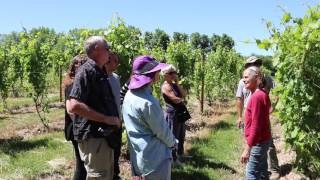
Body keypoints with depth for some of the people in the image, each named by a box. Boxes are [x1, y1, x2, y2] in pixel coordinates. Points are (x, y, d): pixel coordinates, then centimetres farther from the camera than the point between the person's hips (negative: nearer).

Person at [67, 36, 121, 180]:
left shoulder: (99, 72, 14)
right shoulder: (87, 70, -15)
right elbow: (73, 106, -26)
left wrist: (114, 119, 12)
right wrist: (106, 119, -22)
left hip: (103, 135, 10)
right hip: (92, 136, -10)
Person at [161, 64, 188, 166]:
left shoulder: (174, 84, 13)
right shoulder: (165, 86, -15)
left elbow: (184, 94, 3)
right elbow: (175, 100, -21)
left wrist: (177, 83, -3)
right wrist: (182, 98, 1)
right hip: (172, 114, -9)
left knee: (181, 136, 20)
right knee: (173, 137, 1)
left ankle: (180, 154, 37)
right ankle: (174, 158, 13)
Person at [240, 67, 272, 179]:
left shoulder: (257, 97, -24)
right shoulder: (262, 93, 6)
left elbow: (255, 126, -26)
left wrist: (247, 149, -23)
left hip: (258, 142, -10)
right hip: (263, 140, 10)